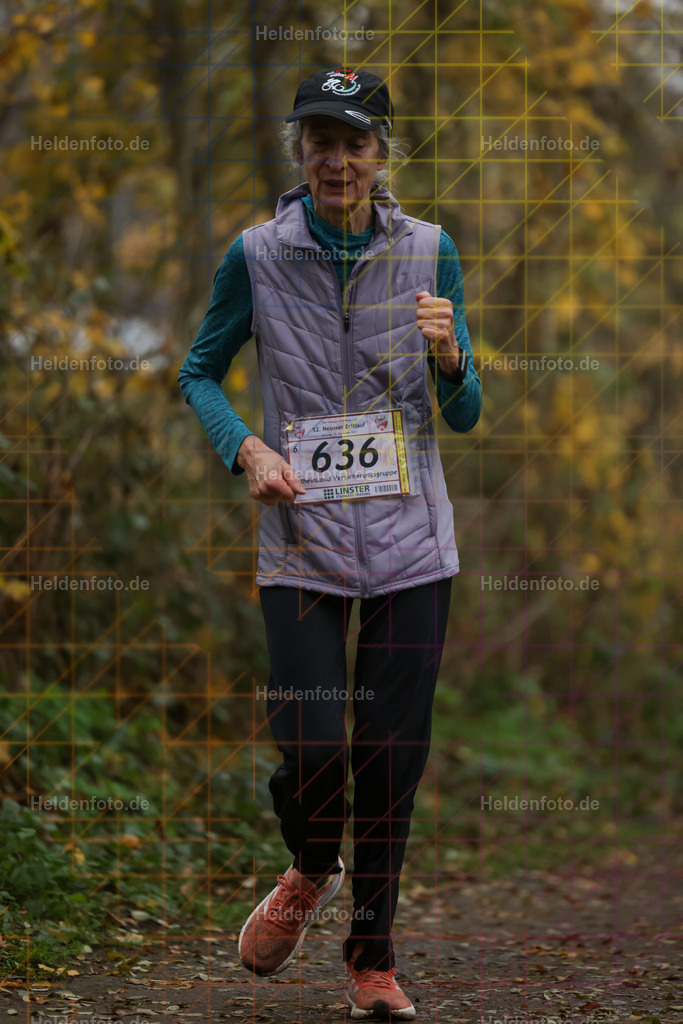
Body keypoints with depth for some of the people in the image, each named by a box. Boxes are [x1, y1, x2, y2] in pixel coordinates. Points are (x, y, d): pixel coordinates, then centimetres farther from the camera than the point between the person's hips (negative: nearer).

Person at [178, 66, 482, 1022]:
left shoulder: (429, 251, 1)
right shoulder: (256, 255, -2)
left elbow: (465, 415, 5)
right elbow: (200, 373, 11)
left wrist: (449, 357, -18)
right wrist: (247, 448, -7)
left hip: (408, 544, 1)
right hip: (302, 541, -1)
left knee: (392, 755, 1)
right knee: (313, 753, -10)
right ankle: (310, 871, 25)